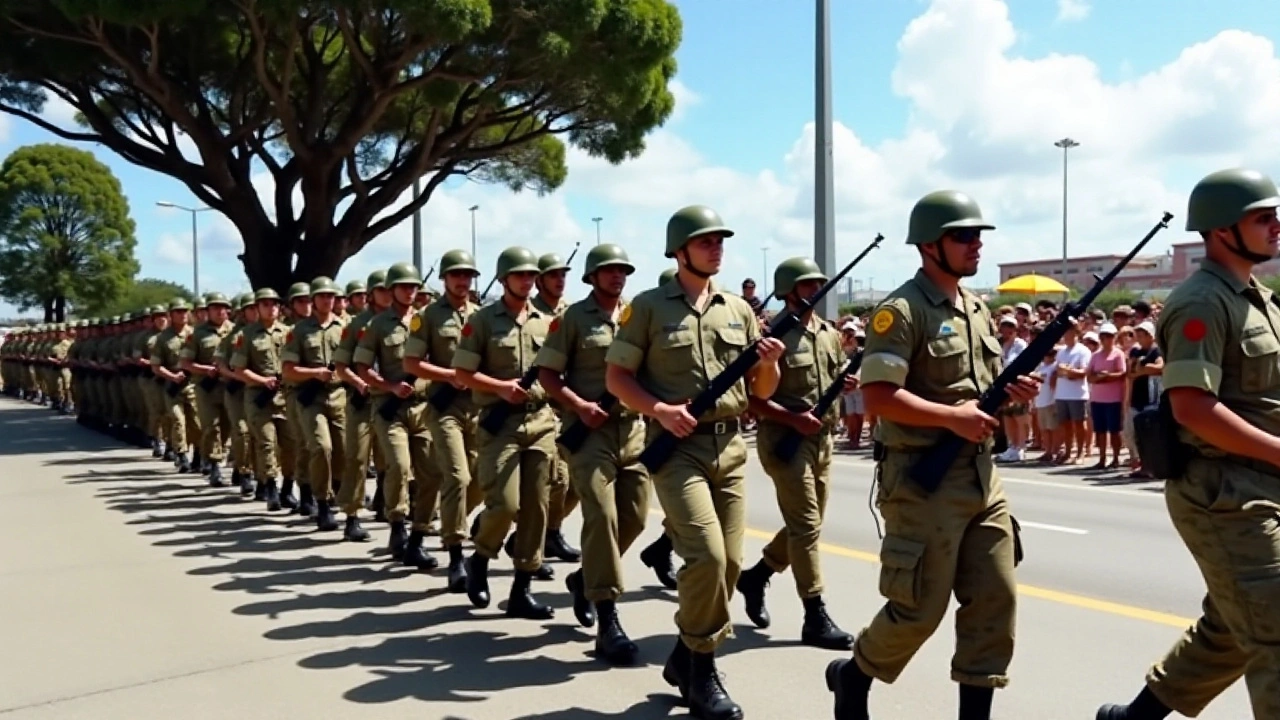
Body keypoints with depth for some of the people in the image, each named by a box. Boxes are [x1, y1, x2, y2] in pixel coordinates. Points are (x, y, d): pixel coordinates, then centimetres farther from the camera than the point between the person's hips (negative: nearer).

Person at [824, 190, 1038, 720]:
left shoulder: (977, 309, 15)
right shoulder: (903, 310, -13)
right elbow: (877, 395, -21)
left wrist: (1011, 392, 2)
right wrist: (951, 417, -22)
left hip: (982, 476, 8)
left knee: (995, 599, 7)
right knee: (919, 609, 1)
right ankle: (853, 675, 26)